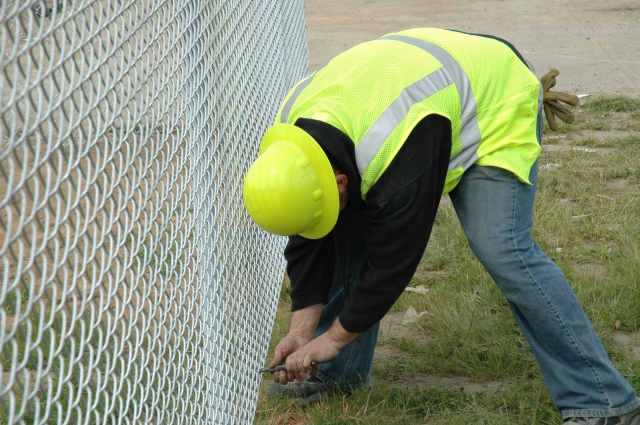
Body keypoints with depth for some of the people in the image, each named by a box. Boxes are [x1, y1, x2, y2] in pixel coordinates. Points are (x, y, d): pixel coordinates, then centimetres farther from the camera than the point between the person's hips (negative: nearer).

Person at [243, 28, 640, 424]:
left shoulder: (399, 159, -42)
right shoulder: (291, 137, -19)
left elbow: (392, 261, -31)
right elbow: (309, 245, -9)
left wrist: (335, 337, -19)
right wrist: (302, 330, -11)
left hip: (495, 110, -8)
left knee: (502, 250, -24)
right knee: (350, 232, -3)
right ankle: (340, 372, 14)